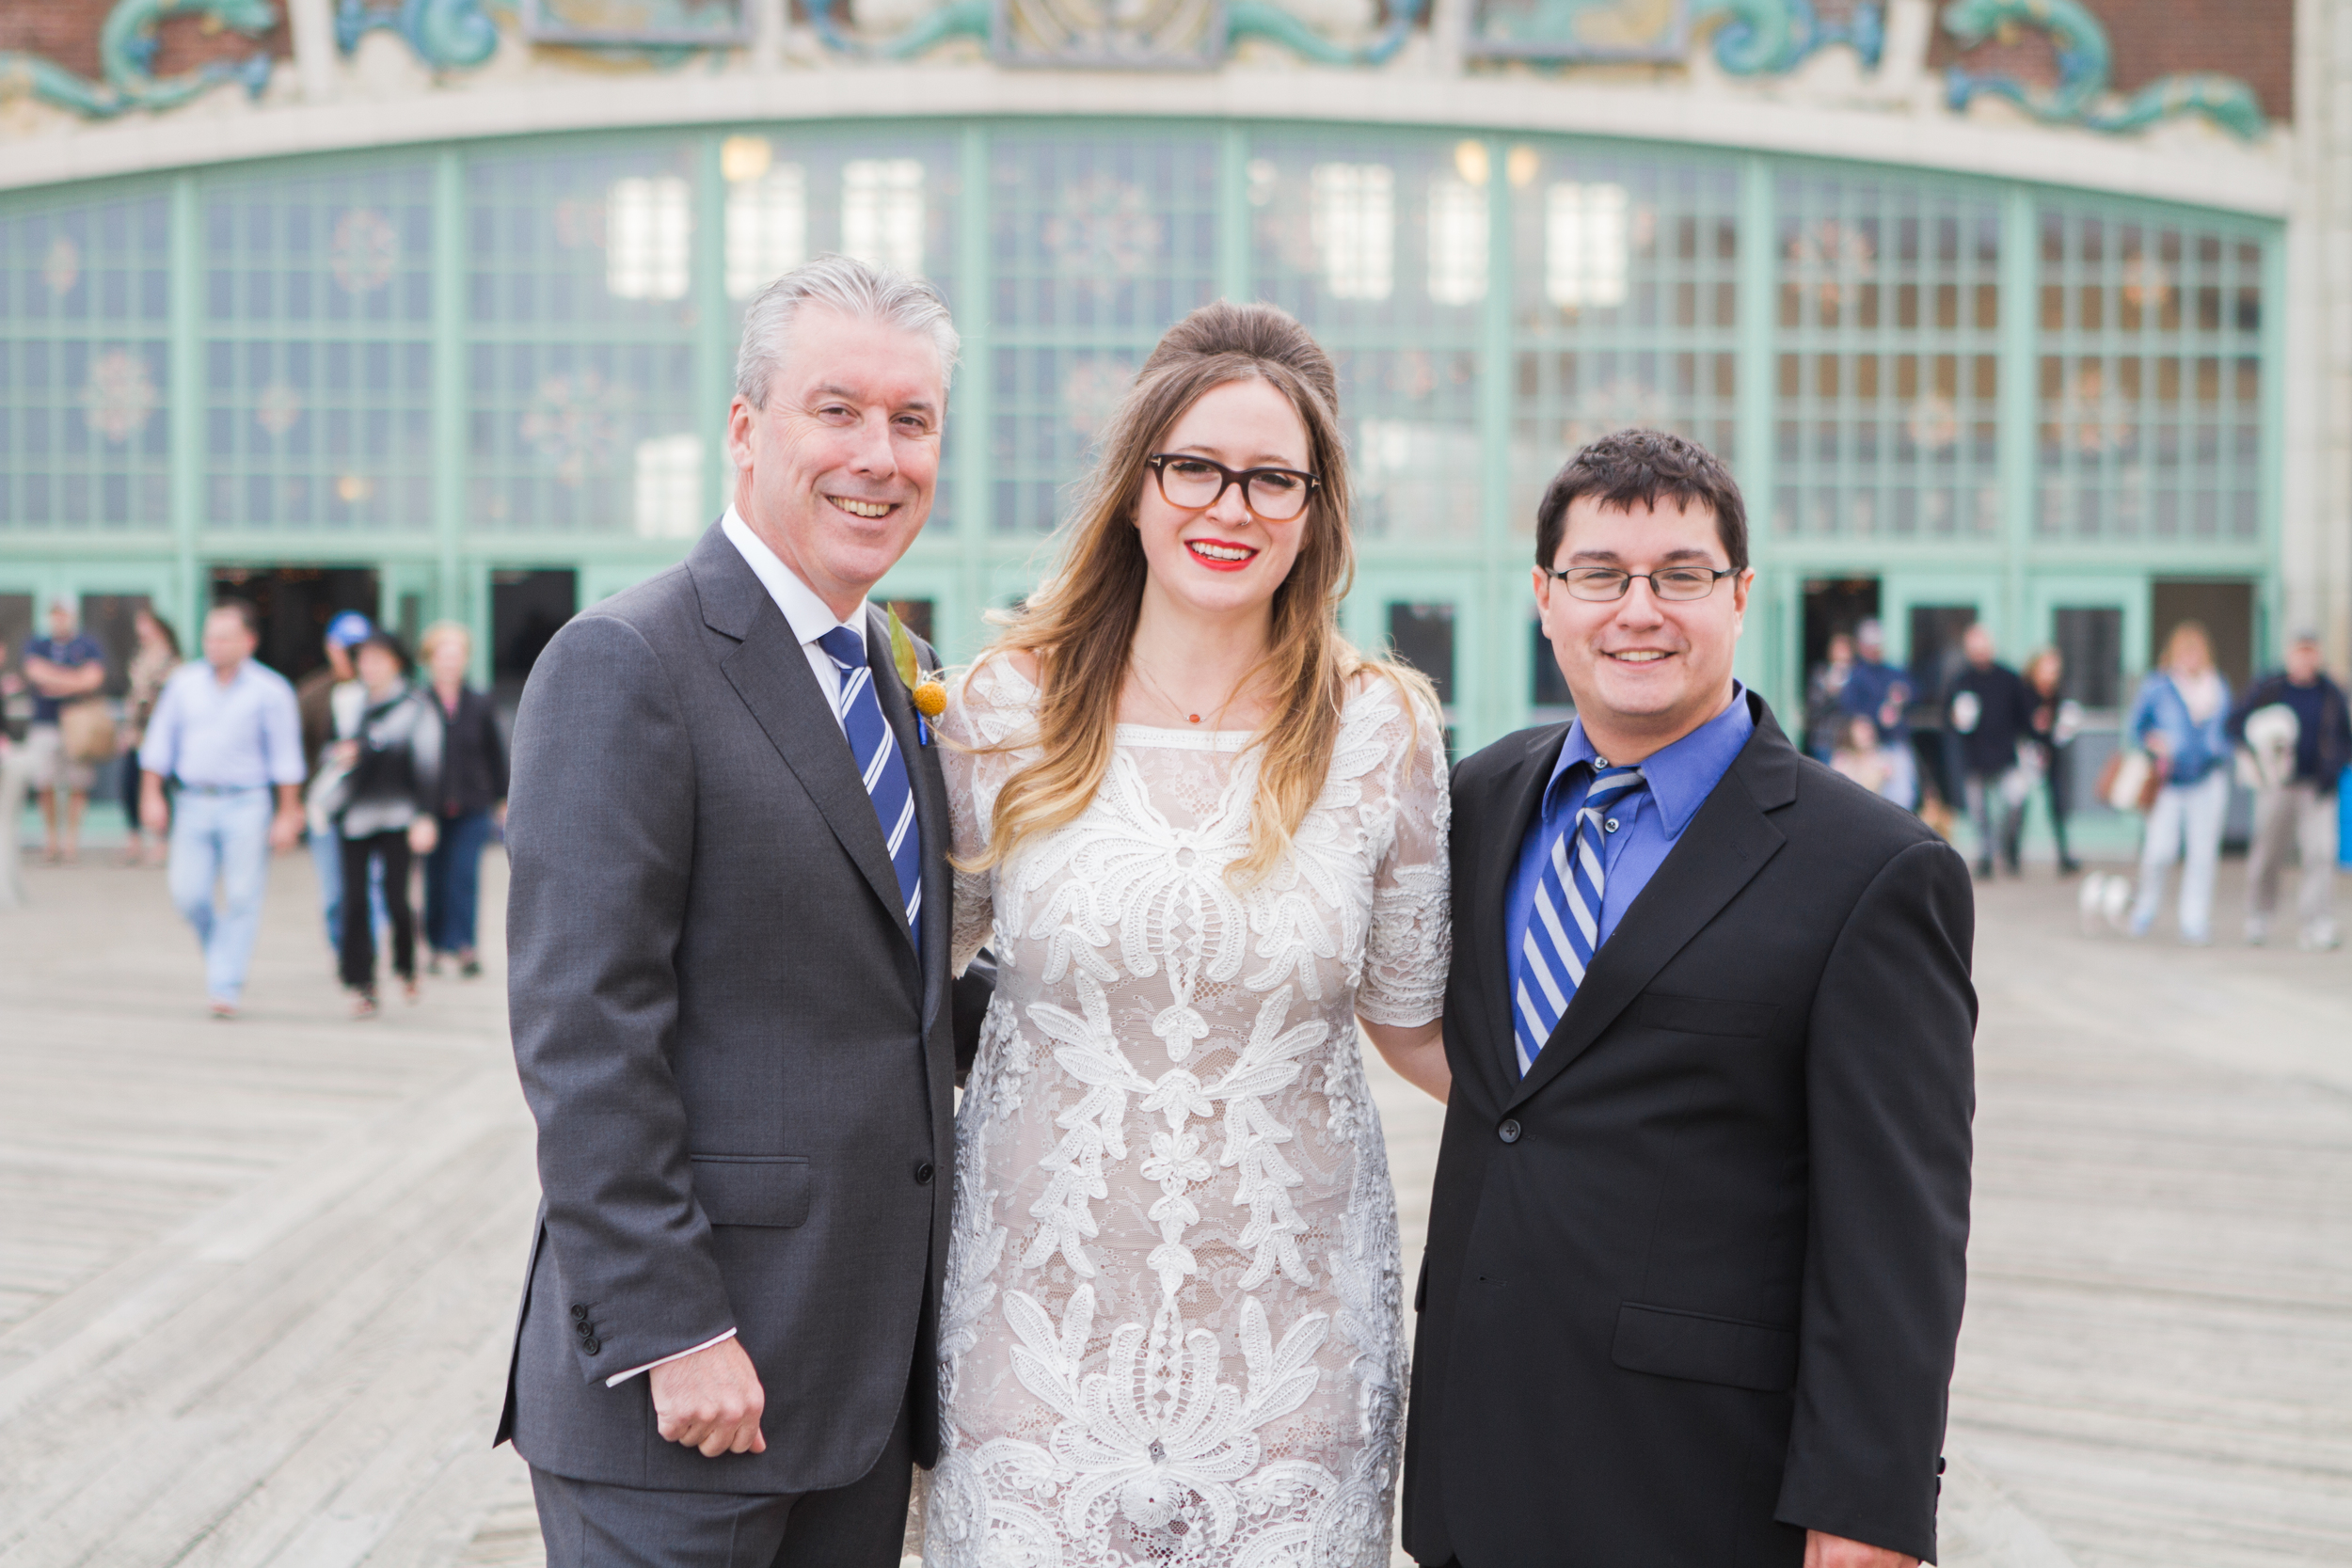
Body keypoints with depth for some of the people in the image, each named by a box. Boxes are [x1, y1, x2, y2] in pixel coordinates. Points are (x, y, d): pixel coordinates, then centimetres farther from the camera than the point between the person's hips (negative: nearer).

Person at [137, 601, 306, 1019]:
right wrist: (151, 795, 7)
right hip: (193, 801, 3)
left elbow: (286, 757, -1)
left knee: (241, 898, -4)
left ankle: (226, 985, 3)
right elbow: (160, 743, 13)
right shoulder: (184, 682, 7)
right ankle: (220, 950, 25)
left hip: (246, 803, -3)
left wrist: (288, 815, -3)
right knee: (188, 893, -4)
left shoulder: (270, 691, -3)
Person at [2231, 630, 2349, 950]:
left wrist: (2333, 771, -2)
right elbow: (2236, 724, 4)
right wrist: (2260, 744, -14)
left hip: (2317, 788, 1)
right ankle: (2259, 919, 25)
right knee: (2268, 853, 4)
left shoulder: (2331, 693, 8)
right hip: (2278, 783, -1)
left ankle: (2316, 927, -12)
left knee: (2321, 854, -11)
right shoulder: (2267, 688, 3)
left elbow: (2344, 740, 15)